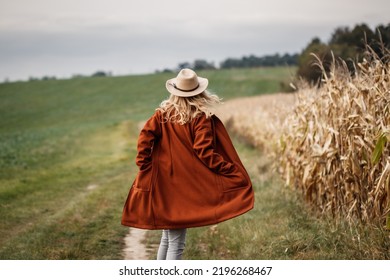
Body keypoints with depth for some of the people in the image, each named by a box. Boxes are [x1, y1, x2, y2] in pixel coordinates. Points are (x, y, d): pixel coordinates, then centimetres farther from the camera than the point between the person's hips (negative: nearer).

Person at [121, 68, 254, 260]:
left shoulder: (163, 113, 4)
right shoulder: (202, 117, -8)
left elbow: (145, 136, -7)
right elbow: (204, 151, -15)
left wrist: (144, 166, -1)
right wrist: (232, 171, -12)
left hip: (162, 182, 5)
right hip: (185, 185, -5)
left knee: (167, 238, 19)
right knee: (176, 243, 0)